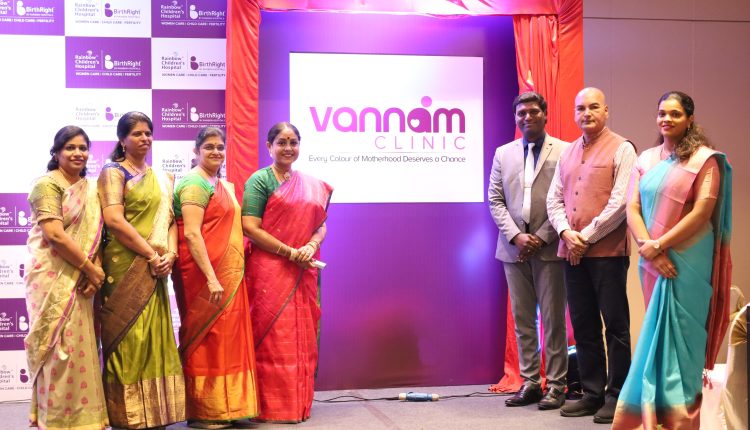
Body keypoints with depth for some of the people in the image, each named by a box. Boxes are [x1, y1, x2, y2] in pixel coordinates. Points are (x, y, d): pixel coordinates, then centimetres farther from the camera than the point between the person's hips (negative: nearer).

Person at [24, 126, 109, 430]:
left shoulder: (90, 188, 14)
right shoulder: (48, 184, -7)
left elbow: (95, 233, 9)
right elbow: (55, 234, -17)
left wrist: (94, 270, -8)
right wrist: (90, 268, -14)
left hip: (80, 279, 7)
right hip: (53, 277, -7)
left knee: (79, 347, 9)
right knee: (61, 348, -5)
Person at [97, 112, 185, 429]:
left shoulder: (162, 178, 17)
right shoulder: (113, 172, -2)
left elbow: (169, 219, 12)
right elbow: (114, 220, -14)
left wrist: (169, 254, -7)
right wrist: (151, 254, -15)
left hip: (155, 269, 6)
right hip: (124, 267, -6)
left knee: (155, 338, 7)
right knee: (129, 338, -5)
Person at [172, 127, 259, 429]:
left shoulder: (222, 185, 17)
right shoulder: (196, 183, -11)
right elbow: (191, 234, -20)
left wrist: (229, 276, 16)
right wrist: (211, 278, -25)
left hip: (227, 274, 9)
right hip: (204, 274, -9)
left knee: (225, 337, 11)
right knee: (205, 338, -2)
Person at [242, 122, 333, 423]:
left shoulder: (312, 185, 16)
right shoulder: (260, 180, -2)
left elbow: (321, 224, 14)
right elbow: (250, 228, -10)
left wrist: (311, 246, -8)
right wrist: (289, 253, -15)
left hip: (303, 273, 6)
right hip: (270, 270, -5)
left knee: (303, 337, 7)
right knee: (274, 337, -4)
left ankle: (300, 403, 17)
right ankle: (273, 406, 4)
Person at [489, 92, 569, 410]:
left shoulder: (564, 151, 0)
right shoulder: (503, 153, 12)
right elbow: (495, 201, 7)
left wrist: (542, 238, -11)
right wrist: (516, 236, -7)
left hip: (549, 248, -4)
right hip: (514, 248, 4)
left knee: (553, 320, 1)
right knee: (522, 320, 8)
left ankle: (556, 385, 9)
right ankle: (530, 383, 16)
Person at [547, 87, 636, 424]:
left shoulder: (621, 149, -3)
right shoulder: (567, 153, 16)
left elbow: (620, 203, -12)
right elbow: (554, 200, 13)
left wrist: (586, 237, -12)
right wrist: (566, 233, -5)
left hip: (607, 251, -6)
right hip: (572, 253, 6)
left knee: (615, 326, 1)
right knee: (583, 326, 10)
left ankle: (616, 396, 10)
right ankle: (592, 393, 20)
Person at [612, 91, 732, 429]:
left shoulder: (704, 158, -5)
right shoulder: (646, 159, 10)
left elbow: (702, 212, -13)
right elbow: (632, 208, 4)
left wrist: (660, 244, -15)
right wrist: (647, 247, -12)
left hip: (688, 261, -5)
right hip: (652, 260, 5)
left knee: (680, 331, -1)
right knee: (657, 333, 9)